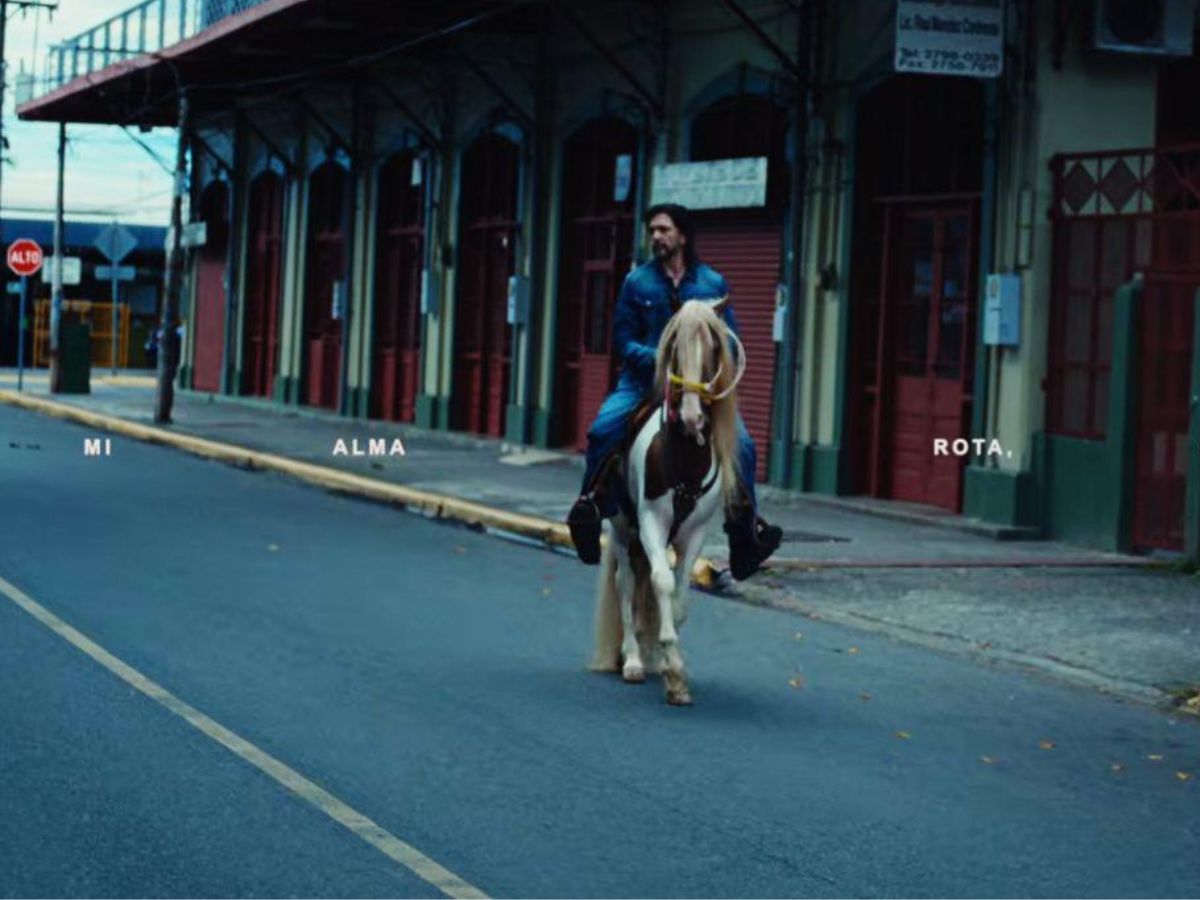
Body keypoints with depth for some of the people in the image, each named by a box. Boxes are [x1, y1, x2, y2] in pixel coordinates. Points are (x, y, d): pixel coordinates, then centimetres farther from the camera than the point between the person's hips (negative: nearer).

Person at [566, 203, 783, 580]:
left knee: (740, 443, -17)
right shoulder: (638, 282, 4)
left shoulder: (713, 283, 6)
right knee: (604, 428, -25)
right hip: (645, 380, 0)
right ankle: (592, 503, -5)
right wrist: (656, 358, -14)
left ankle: (745, 526, 0)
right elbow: (623, 340, 4)